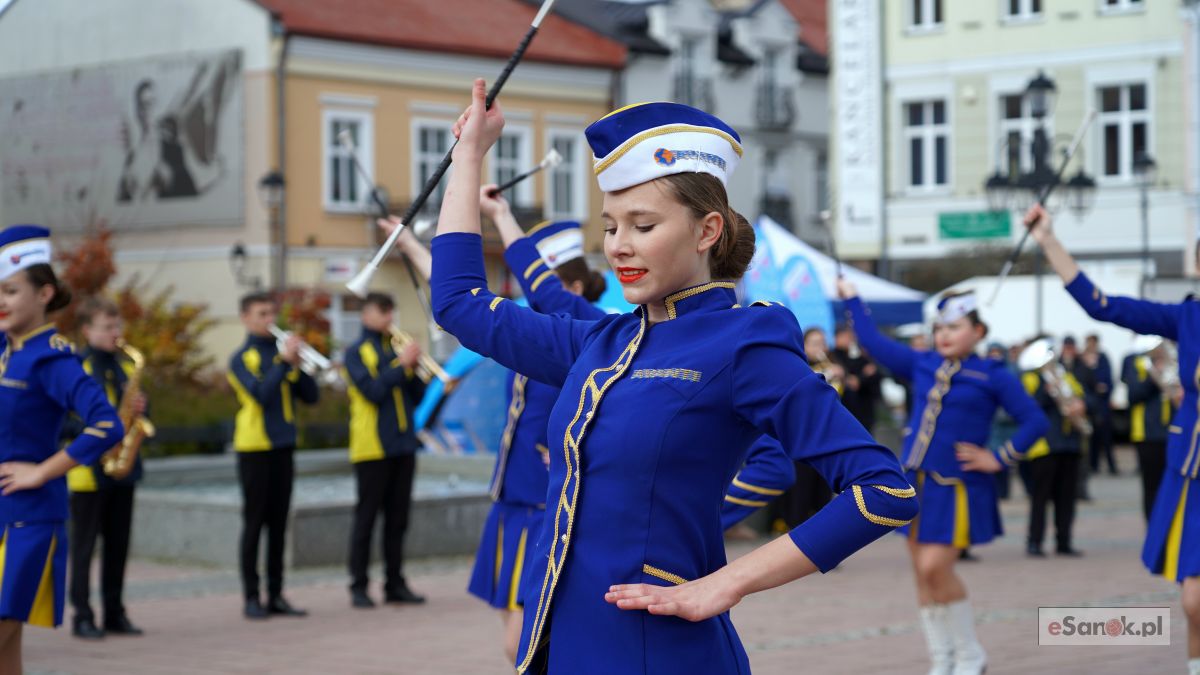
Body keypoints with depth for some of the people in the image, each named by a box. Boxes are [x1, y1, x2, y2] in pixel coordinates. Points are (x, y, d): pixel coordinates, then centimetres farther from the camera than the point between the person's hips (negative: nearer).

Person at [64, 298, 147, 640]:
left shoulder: (126, 367, 14)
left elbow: (136, 417, 20)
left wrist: (139, 408, -3)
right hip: (88, 469, -6)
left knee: (118, 544, 9)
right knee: (84, 545, -2)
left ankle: (115, 614, 17)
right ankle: (82, 617, 2)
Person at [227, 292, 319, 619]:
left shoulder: (282, 351, 11)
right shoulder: (241, 358, -3)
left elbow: (311, 396, 5)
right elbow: (261, 395, -19)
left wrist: (297, 365, -9)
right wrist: (284, 361, -20)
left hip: (283, 446, 5)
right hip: (254, 448, -5)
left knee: (278, 522, 7)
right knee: (254, 522, -2)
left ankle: (275, 595, 12)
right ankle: (251, 597, 2)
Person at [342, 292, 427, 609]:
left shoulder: (396, 348, 14)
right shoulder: (356, 352, -1)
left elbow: (418, 397, 9)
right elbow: (372, 391, -15)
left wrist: (414, 368, -6)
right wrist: (401, 365, -16)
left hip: (402, 445, 5)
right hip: (372, 447, -5)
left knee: (398, 518, 7)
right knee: (366, 517, -2)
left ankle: (395, 583, 13)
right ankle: (358, 586, 2)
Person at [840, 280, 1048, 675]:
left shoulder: (992, 376, -5)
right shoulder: (922, 365, 10)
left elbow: (1034, 421, -7)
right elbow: (874, 342, 20)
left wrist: (998, 460, -10)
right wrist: (851, 298, 25)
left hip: (957, 489, -6)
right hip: (916, 482, 6)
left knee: (935, 567, -14)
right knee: (922, 573, 6)